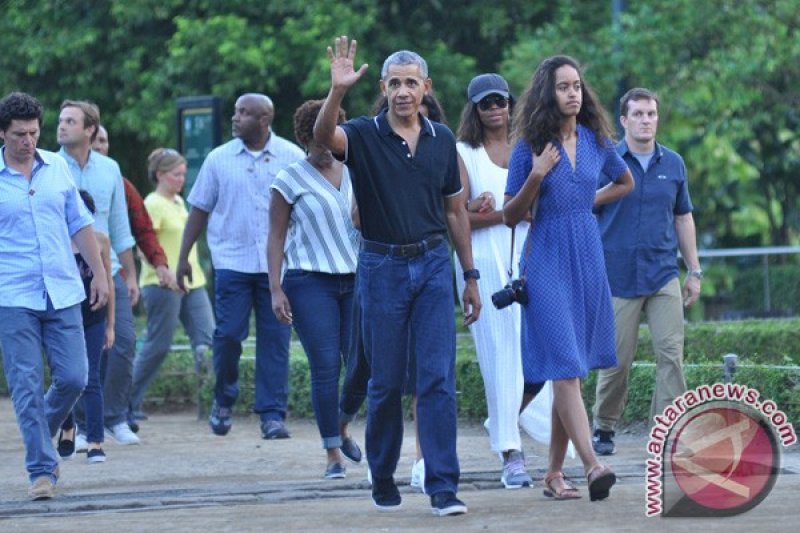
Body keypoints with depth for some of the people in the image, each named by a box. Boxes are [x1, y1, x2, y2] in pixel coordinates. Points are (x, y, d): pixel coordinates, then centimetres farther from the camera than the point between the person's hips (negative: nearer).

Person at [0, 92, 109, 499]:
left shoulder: (57, 168, 8)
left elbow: (80, 224, 15)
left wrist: (99, 274, 13)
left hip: (63, 294, 3)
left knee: (72, 378, -1)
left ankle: (40, 438, 26)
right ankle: (41, 469, 1)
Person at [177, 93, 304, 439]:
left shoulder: (292, 158, 4)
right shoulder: (219, 159, 6)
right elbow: (199, 210, 10)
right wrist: (183, 258, 8)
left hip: (278, 264, 0)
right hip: (232, 261, 0)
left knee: (275, 339, -2)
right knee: (228, 334, -5)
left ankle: (272, 414, 3)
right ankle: (223, 401, 17)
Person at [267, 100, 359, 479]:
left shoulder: (354, 173, 14)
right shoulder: (291, 180, 2)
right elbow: (276, 237, 0)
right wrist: (275, 289, -8)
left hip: (356, 278, 4)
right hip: (311, 281, -4)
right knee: (325, 367, -7)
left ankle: (342, 427, 21)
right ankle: (334, 454, -1)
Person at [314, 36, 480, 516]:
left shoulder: (442, 139, 7)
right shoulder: (364, 136, -3)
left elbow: (455, 211, 13)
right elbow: (324, 136, -26)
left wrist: (471, 275, 11)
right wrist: (337, 91, -43)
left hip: (433, 265, 2)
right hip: (382, 266, -1)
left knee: (438, 378, -6)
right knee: (386, 382, 5)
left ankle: (444, 487, -8)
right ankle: (383, 480, 21)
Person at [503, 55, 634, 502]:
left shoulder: (596, 141, 7)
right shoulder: (530, 147, -4)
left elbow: (625, 183, 26)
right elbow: (511, 216, -1)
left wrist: (586, 202, 12)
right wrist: (536, 177, -16)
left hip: (588, 259, 4)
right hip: (548, 261, -4)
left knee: (572, 372, 6)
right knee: (565, 367, -14)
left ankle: (554, 473, 11)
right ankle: (592, 465, -24)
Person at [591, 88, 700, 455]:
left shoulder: (673, 164, 8)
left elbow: (683, 218, 16)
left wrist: (694, 271, 13)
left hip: (664, 276, 3)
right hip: (617, 278, -2)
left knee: (671, 353, -8)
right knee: (617, 360, 3)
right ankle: (603, 429, 20)